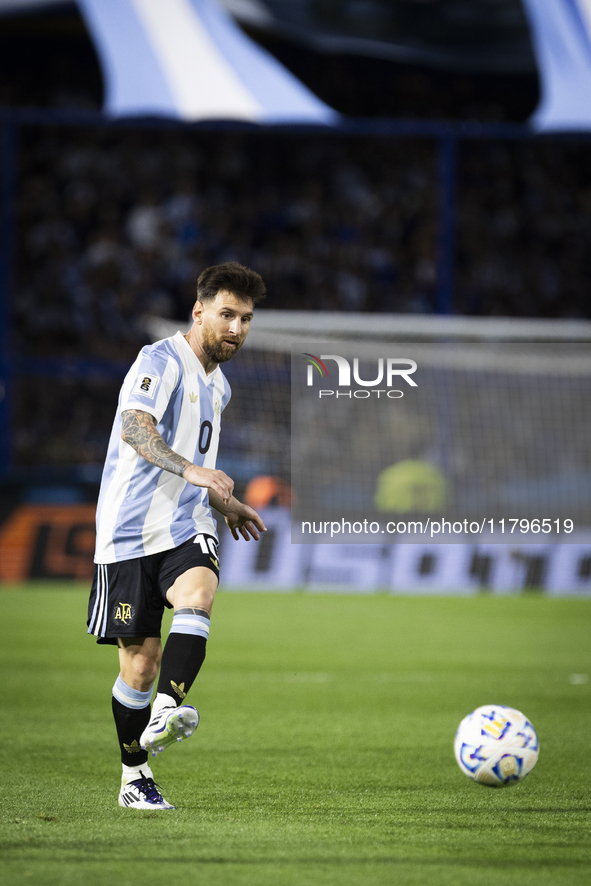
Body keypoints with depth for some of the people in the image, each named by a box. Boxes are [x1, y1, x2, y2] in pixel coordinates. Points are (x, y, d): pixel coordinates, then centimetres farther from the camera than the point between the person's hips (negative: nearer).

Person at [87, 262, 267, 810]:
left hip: (185, 529, 5)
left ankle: (164, 715, -43)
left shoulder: (217, 386, 18)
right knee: (139, 659, -2)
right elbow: (134, 430, -27)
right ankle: (134, 778, 14)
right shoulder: (160, 361, -9)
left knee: (197, 597, -29)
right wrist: (191, 470, -41)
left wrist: (225, 505, 38)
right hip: (130, 532, -5)